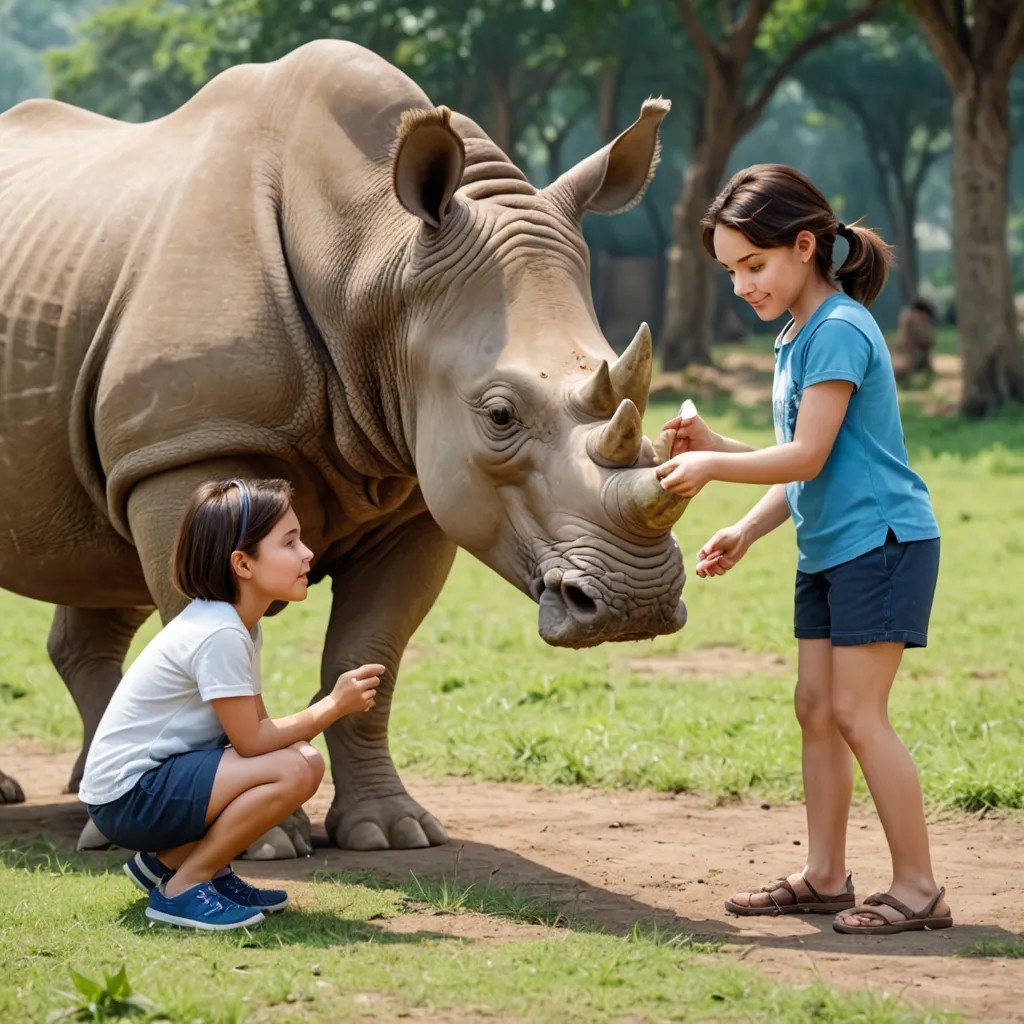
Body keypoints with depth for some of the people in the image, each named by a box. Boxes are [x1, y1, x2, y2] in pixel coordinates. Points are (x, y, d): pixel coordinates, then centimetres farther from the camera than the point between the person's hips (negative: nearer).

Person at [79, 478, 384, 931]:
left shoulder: (238, 625, 10)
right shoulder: (219, 635, -21)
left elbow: (257, 726, 8)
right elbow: (251, 741, -19)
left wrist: (336, 702, -5)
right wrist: (334, 706, -15)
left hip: (163, 772, 10)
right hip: (127, 795, -10)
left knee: (301, 756, 5)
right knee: (295, 770, -23)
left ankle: (168, 859, 10)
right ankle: (182, 887, -10)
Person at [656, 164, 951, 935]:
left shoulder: (839, 330, -16)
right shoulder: (795, 338, 14)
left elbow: (808, 457, -20)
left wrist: (712, 464, -16)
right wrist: (747, 531, 9)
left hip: (881, 541, -10)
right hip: (827, 550, 10)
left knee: (857, 711, -10)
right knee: (816, 707, 9)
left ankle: (919, 887, -5)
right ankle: (825, 877, 16)